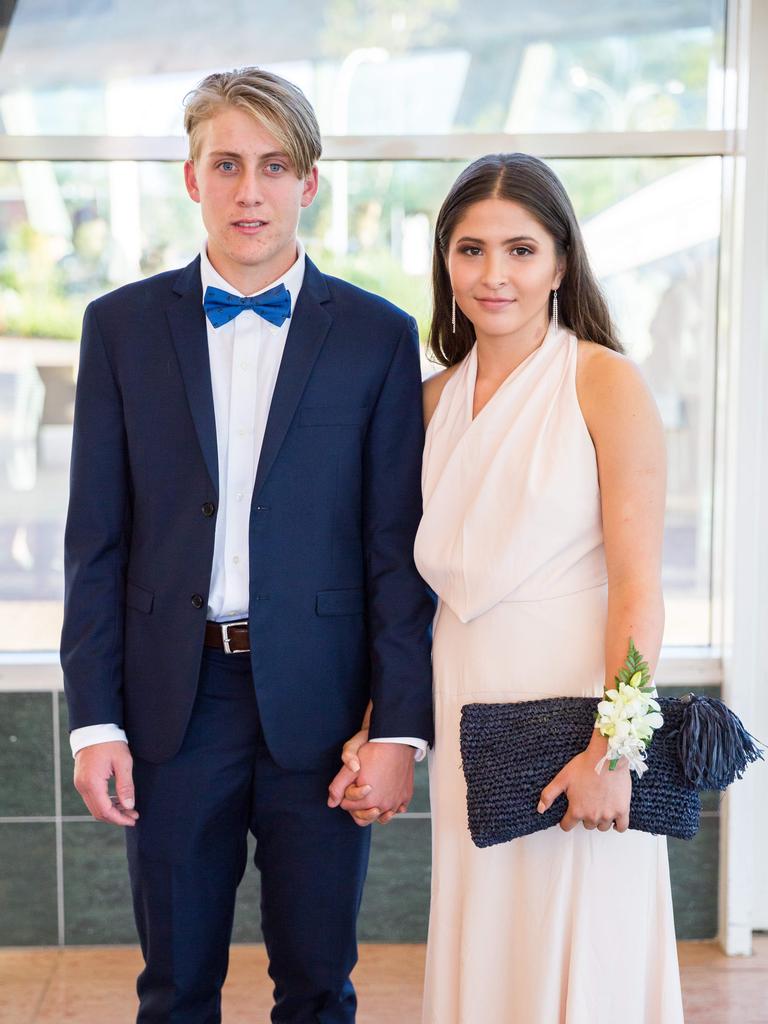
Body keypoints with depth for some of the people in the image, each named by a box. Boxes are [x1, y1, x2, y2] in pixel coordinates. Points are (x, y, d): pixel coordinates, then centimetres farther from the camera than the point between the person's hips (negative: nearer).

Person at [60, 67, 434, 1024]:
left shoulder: (378, 335, 0)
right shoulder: (121, 325, 4)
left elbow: (397, 547, -1)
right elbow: (96, 538, 3)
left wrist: (399, 727, -7)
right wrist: (95, 719, -2)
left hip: (317, 701, -1)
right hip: (174, 703, 1)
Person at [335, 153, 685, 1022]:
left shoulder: (604, 381, -7)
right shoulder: (435, 398, 9)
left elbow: (637, 584, -12)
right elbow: (416, 581, 13)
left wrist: (610, 746, -20)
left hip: (574, 706, -5)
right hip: (464, 715, 5)